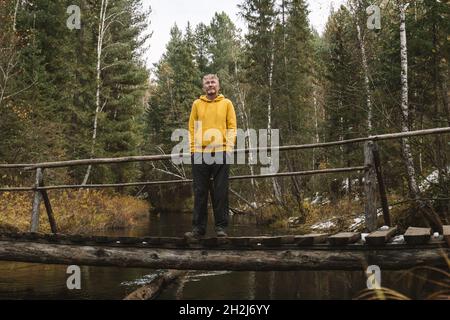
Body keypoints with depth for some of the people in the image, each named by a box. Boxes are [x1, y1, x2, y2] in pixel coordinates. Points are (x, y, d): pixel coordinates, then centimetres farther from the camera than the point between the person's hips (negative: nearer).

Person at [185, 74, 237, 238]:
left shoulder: (226, 103, 10)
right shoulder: (197, 104, 12)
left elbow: (232, 127, 5)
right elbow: (192, 128, 10)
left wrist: (229, 147, -7)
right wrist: (193, 148, -1)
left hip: (221, 152, -1)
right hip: (200, 153, 1)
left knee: (221, 192, 0)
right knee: (200, 192, 4)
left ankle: (221, 227, 5)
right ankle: (198, 227, 9)